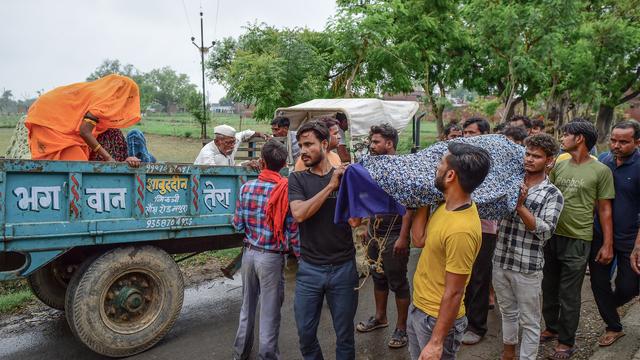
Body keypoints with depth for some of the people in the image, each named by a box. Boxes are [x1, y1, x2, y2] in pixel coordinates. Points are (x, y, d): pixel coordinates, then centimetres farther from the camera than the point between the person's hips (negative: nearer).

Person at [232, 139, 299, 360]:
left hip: (249, 252, 4)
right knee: (269, 310, 8)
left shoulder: (246, 187, -5)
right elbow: (293, 230, -12)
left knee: (247, 304, 20)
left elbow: (238, 225, -1)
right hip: (272, 257, -4)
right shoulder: (286, 190, -14)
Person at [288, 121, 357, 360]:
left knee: (344, 335, 13)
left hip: (343, 268, 0)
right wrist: (330, 186, -18)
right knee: (305, 334, 13)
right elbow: (299, 214, -18)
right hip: (309, 269, 1)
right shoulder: (297, 179, -1)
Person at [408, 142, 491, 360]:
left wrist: (436, 342, -19)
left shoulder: (461, 230, -31)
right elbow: (419, 240, 4)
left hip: (437, 319, -9)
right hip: (418, 308, 9)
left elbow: (453, 293, -25)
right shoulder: (446, 206, -3)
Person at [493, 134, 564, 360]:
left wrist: (520, 206, -22)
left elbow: (545, 231, -15)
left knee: (529, 322, 10)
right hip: (501, 261, 4)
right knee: (508, 313, 22)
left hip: (528, 267, -4)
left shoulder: (553, 194, -6)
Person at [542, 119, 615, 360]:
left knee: (569, 295, 4)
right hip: (550, 236, 5)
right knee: (549, 288, 16)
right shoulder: (558, 166, 6)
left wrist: (608, 244, -5)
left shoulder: (601, 171, -6)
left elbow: (604, 209, -4)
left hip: (577, 240, -5)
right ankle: (552, 328, 35)